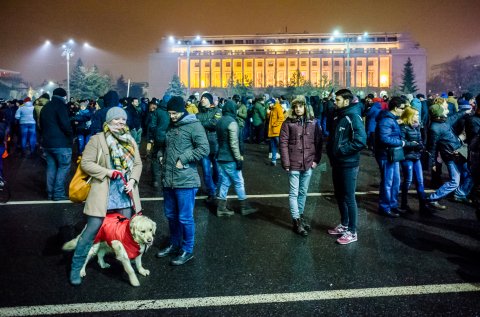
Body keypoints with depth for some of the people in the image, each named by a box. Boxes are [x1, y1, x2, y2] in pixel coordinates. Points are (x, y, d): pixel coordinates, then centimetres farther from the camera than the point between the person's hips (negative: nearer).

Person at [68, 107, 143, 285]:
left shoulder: (131, 141, 11)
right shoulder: (97, 139, -5)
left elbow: (138, 164, 12)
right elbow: (85, 163, -8)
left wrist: (133, 180, -5)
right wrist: (107, 172, -17)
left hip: (125, 192, 5)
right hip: (103, 192, -5)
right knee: (92, 229, -3)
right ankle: (76, 268, 12)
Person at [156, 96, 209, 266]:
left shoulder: (193, 125, -10)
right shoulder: (171, 126, 14)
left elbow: (204, 148, -18)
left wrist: (182, 159, -17)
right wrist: (163, 157, 11)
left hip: (185, 180, -8)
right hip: (168, 179, 8)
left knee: (185, 217, 2)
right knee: (171, 215, 19)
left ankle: (187, 250, 18)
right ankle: (174, 244, 37)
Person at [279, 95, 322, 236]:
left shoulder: (313, 122, 4)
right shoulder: (288, 123, -5)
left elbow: (318, 141, 6)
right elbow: (283, 143, -8)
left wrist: (316, 159, 0)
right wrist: (286, 163, -12)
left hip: (308, 164, 3)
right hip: (294, 164, -3)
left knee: (303, 192, 15)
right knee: (294, 193, 3)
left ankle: (300, 214, 32)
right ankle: (296, 221, 11)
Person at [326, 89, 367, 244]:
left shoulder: (353, 117, -16)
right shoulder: (337, 116, 11)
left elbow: (360, 141, -26)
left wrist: (341, 150, -20)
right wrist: (330, 150, 5)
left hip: (348, 164, -9)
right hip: (337, 163, 9)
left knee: (349, 198, 0)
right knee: (339, 196, 17)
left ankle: (352, 232, 11)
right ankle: (344, 225, 33)